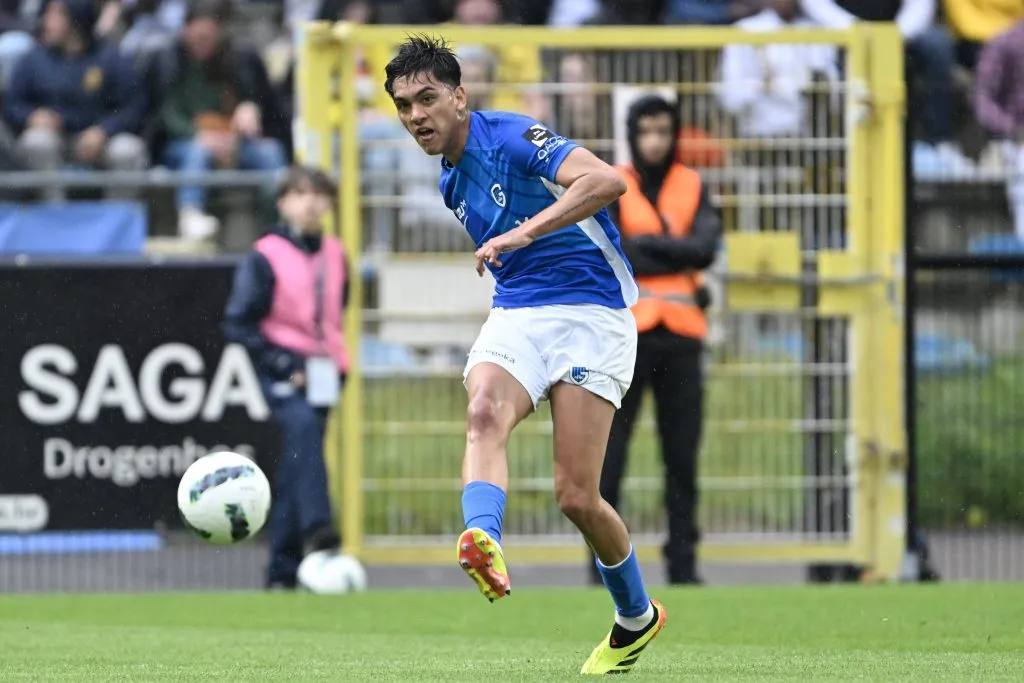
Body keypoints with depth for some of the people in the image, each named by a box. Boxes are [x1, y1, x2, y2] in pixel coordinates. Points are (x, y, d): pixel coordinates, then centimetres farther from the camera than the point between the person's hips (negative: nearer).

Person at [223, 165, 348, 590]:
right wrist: (281, 364, -15)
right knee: (302, 425, -33)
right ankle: (315, 526, -43)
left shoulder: (335, 256, 10)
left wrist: (338, 363, 13)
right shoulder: (265, 258, -8)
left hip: (321, 374, 5)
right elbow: (238, 323, -8)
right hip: (282, 372, -5)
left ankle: (283, 570, 8)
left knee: (295, 469, 5)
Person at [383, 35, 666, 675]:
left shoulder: (514, 138, -11)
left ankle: (636, 618, 18)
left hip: (590, 314, -6)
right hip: (515, 315, 6)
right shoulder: (452, 180, 15)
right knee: (484, 413, -30)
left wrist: (524, 233, -35)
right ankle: (485, 547, -56)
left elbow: (607, 181, -29)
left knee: (577, 497, -9)